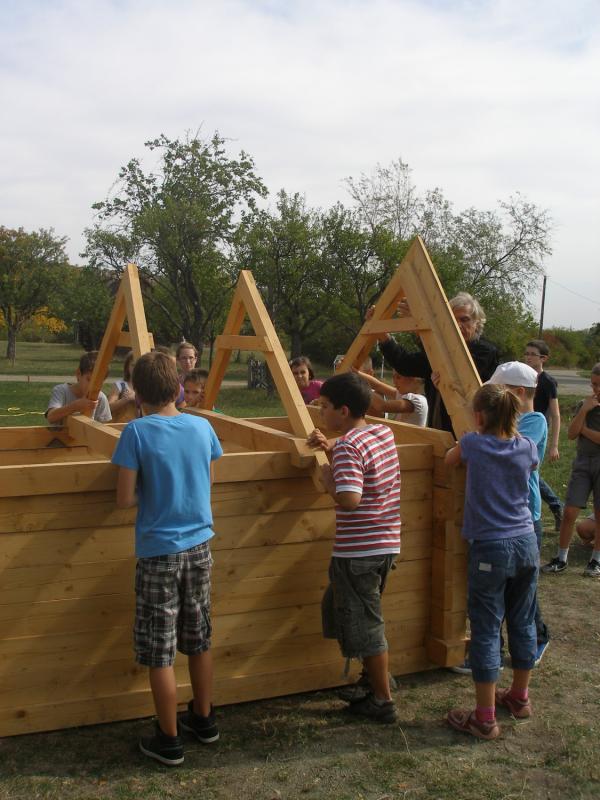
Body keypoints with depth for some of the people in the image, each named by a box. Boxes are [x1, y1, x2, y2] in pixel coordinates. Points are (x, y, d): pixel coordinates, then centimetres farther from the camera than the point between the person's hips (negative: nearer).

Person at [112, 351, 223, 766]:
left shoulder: (137, 431, -14)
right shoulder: (202, 426, -2)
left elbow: (125, 499, -13)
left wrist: (151, 493, 5)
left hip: (158, 550, -5)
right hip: (199, 545, 5)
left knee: (160, 652, 7)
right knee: (199, 638, 19)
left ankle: (169, 740, 17)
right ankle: (204, 718, 34)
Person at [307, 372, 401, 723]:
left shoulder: (348, 446, -20)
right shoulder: (385, 433, 6)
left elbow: (349, 498, -31)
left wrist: (328, 479, -14)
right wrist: (330, 448, 8)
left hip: (358, 550, -9)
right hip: (387, 543, 9)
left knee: (363, 623, 5)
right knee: (364, 614, 25)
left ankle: (383, 701, 16)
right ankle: (381, 675, 33)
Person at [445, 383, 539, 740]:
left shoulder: (473, 444, -9)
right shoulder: (527, 448, -1)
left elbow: (449, 460, 13)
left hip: (490, 549, -4)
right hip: (526, 544, 5)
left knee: (486, 631, 1)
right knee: (522, 623, 18)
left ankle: (485, 719, 6)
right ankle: (520, 697, 35)